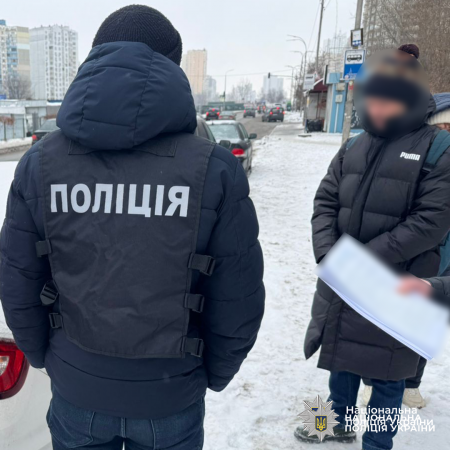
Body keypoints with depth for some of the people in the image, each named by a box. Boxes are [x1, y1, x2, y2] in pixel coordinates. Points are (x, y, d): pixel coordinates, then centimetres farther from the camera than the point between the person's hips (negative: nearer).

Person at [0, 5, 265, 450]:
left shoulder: (41, 163, -11)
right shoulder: (215, 168, -18)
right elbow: (238, 298, -12)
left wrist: (42, 355, 13)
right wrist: (216, 372, 6)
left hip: (76, 388, 2)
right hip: (171, 395, -1)